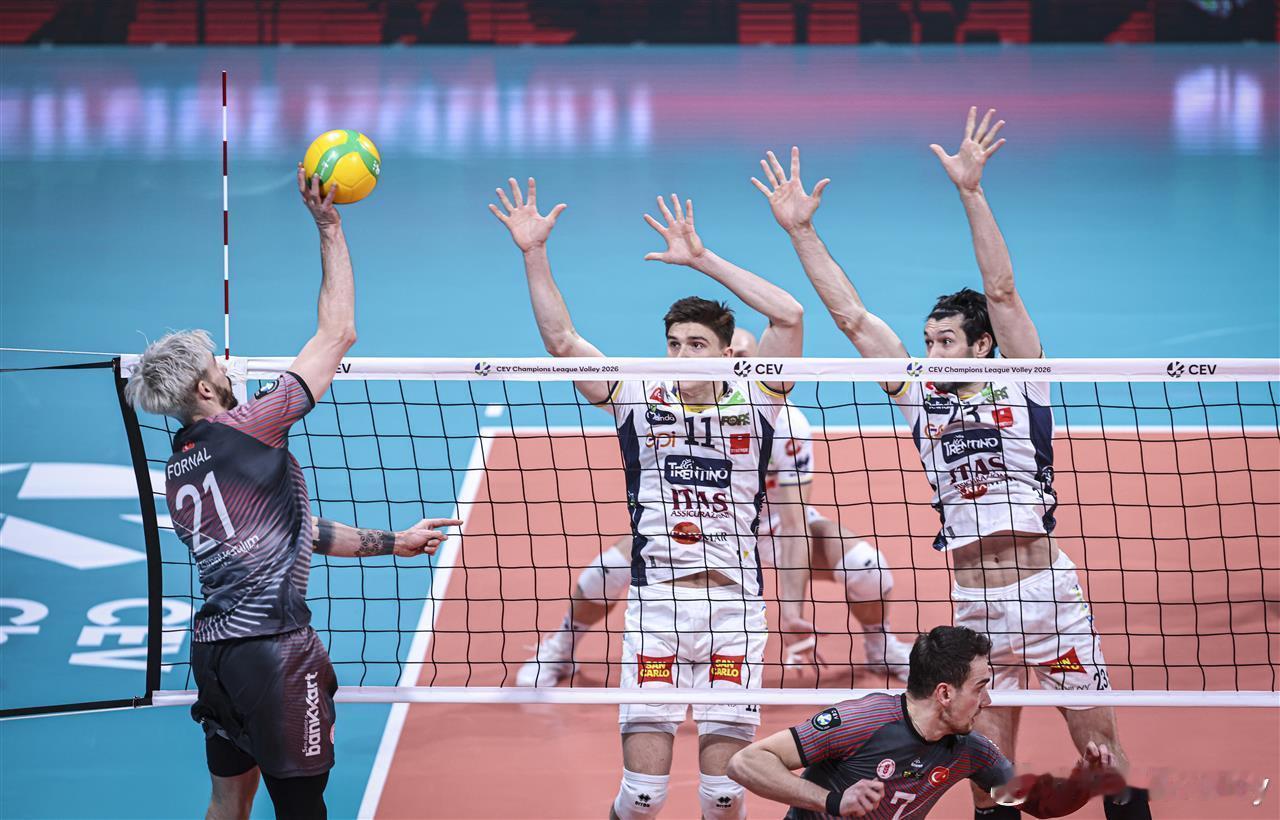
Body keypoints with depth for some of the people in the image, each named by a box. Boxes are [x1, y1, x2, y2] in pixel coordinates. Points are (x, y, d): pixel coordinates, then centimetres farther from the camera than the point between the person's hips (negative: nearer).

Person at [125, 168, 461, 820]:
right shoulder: (246, 430, -10)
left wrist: (392, 543, 26)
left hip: (213, 649, 9)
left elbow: (295, 532, 22)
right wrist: (329, 228, -2)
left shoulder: (178, 473, 15)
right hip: (272, 649, -9)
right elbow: (337, 334, -7)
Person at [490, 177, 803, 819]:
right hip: (655, 609, 0)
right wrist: (534, 253, -5)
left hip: (735, 612, 0)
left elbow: (789, 315, -6)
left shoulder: (751, 402, 6)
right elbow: (561, 340, 2)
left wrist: (702, 259, -7)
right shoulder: (640, 401, 7)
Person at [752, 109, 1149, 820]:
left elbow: (1001, 292, -8)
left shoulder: (1020, 387, 2)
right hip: (974, 606, 3)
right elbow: (851, 317, 9)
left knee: (1103, 751, 3)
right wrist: (801, 231, 6)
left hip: (1049, 592, -3)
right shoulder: (920, 400, 11)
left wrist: (971, 192, -16)